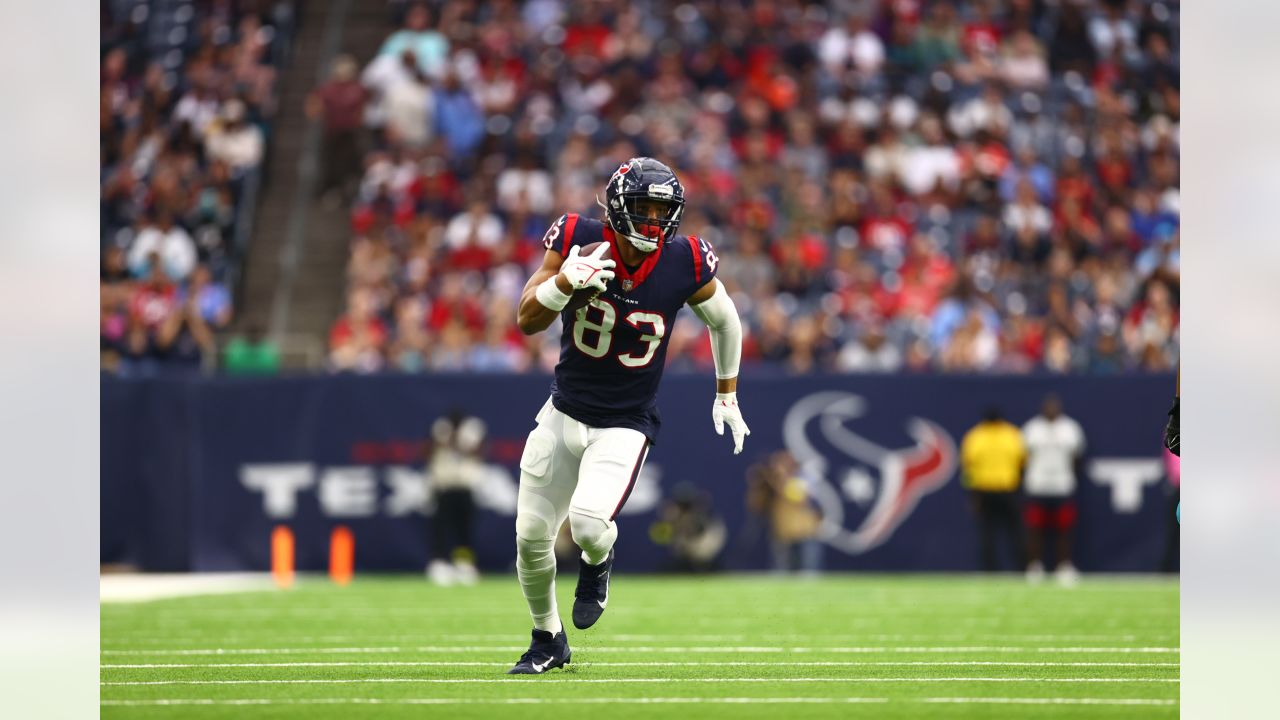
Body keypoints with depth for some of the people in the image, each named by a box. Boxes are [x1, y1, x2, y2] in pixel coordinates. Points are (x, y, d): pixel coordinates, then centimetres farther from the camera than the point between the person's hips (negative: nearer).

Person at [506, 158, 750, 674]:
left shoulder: (685, 264, -15)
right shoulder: (577, 241, -15)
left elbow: (723, 320, 6)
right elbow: (527, 322, -13)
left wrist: (727, 394, 15)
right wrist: (565, 281, -32)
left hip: (626, 425, -2)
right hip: (564, 413, 2)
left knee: (588, 524, -24)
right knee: (531, 535, 5)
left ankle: (597, 562, 15)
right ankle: (548, 639, 32)